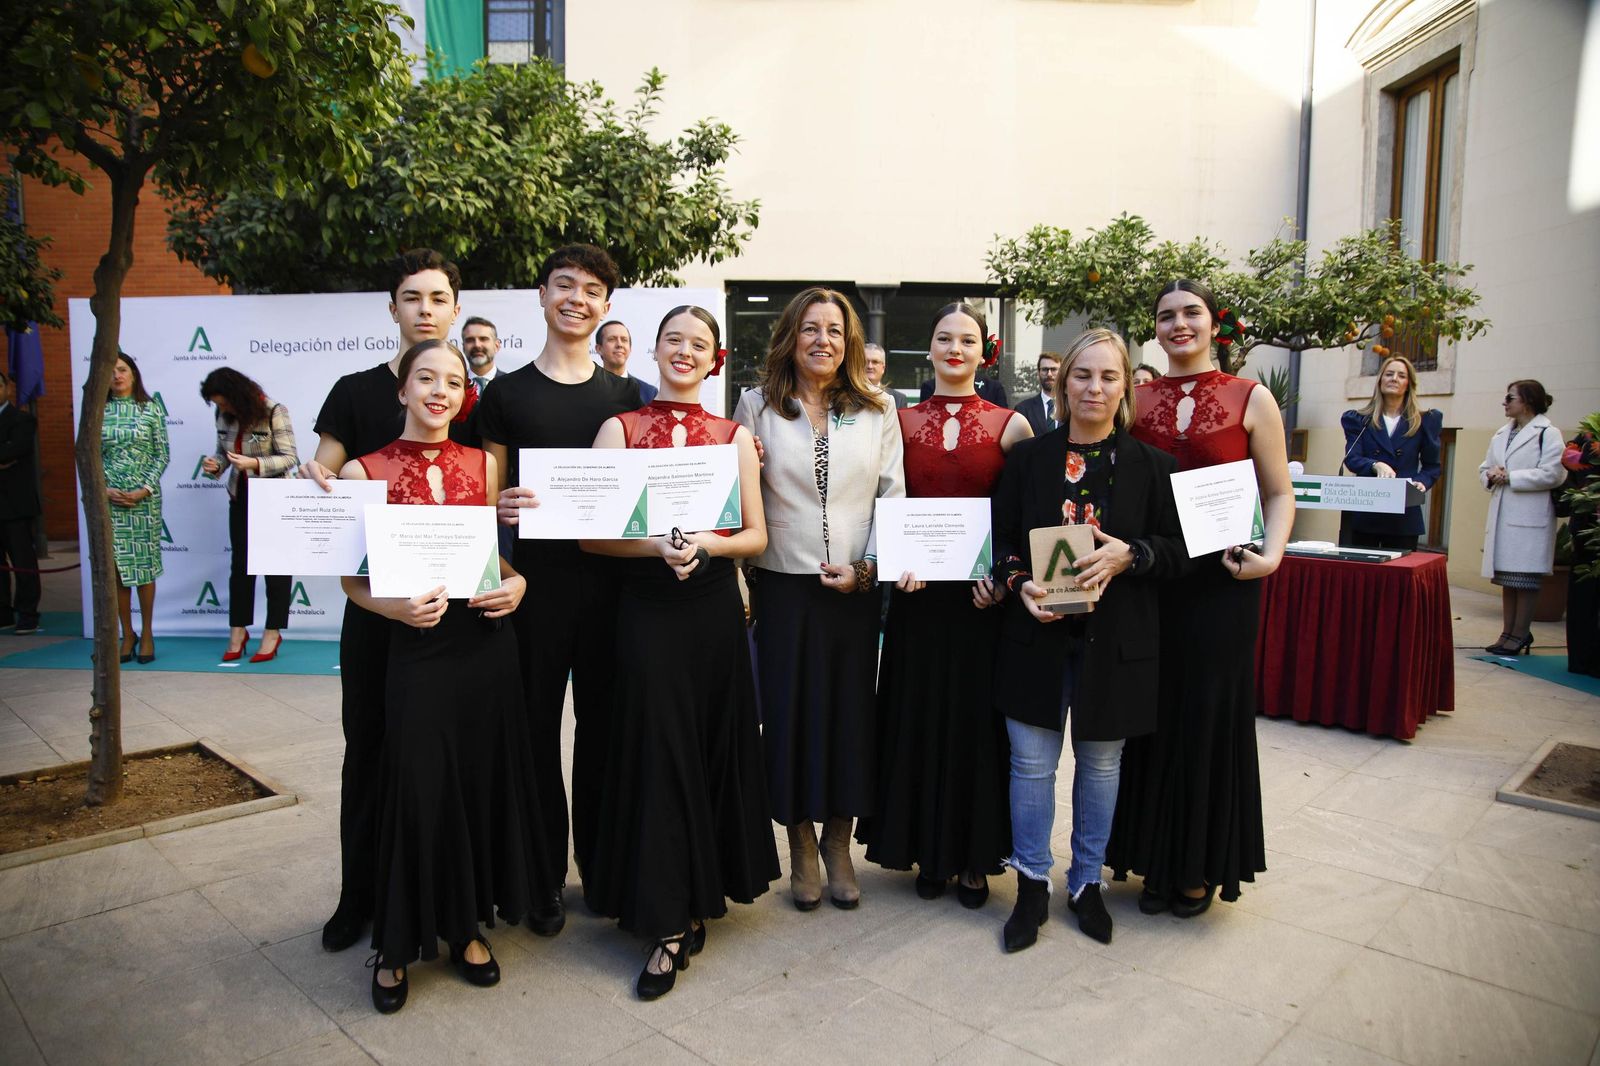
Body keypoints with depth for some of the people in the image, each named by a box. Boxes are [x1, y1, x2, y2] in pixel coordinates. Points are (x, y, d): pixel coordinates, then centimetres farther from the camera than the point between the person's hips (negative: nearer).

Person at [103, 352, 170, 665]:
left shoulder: (151, 410, 1)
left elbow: (162, 454, 0)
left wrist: (145, 489, -10)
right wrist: (104, 489, -7)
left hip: (145, 497, -2)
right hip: (108, 499, 2)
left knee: (145, 566, 2)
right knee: (115, 568, 4)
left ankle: (146, 633, 13)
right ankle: (127, 633, 15)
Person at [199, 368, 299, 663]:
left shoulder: (273, 412, -15)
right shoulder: (224, 415, 1)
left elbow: (289, 458, -15)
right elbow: (224, 451, 12)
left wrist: (254, 463, -29)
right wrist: (216, 465, -10)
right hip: (241, 497, 5)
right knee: (239, 563, 7)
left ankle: (273, 632, 15)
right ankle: (237, 630, 17)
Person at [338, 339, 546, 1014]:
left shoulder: (482, 463, 7)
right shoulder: (365, 471, -2)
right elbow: (353, 580, -1)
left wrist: (516, 583, -4)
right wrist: (399, 607, -19)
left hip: (487, 641, 3)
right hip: (417, 648, -3)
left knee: (485, 782, 10)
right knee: (418, 790, 3)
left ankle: (467, 925, 31)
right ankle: (398, 944, 25)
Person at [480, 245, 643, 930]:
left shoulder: (626, 397, 10)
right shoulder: (505, 394, 4)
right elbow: (485, 495, 5)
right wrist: (499, 509, -17)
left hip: (609, 581, 2)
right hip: (534, 579, -1)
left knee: (602, 724, 11)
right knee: (537, 727, 5)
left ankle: (600, 862, 27)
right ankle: (544, 875, 21)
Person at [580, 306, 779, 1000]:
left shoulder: (735, 437, 7)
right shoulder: (621, 429, 3)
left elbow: (756, 535, 5)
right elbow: (591, 532, -3)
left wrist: (705, 544, -14)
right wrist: (657, 546, -18)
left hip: (715, 607, 2)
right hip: (648, 608, -2)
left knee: (715, 747, 8)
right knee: (657, 753, 0)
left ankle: (700, 894, 27)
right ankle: (669, 920, 11)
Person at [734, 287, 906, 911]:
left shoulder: (877, 411, 6)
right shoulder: (758, 405, 4)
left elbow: (893, 497, 3)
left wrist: (868, 568, -7)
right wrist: (740, 583, -6)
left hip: (857, 587, 1)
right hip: (783, 586, -1)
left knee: (852, 711, 7)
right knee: (789, 711, 5)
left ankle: (838, 841, 25)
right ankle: (801, 846, 22)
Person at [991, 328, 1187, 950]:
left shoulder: (1150, 464, 1)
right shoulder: (1029, 457, 3)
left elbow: (1179, 549, 1)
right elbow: (1001, 538, 4)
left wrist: (1129, 556, -18)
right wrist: (1020, 584, -14)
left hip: (1115, 641, 0)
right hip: (1038, 634, 0)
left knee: (1100, 764, 13)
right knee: (1032, 764, 6)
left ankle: (1087, 882, 32)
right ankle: (1032, 886, 23)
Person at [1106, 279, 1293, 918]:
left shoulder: (1251, 399, 2)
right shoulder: (1136, 399, 7)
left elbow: (1279, 493, 3)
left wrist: (1271, 555, -13)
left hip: (1220, 578, -2)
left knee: (1211, 712, 6)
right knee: (1152, 713, 7)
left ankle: (1203, 866, 23)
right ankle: (1155, 858, 23)